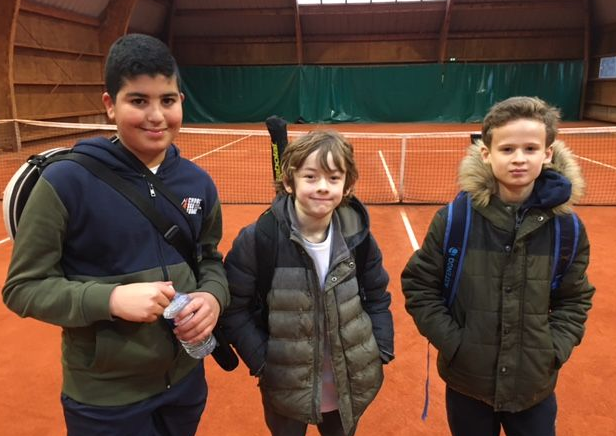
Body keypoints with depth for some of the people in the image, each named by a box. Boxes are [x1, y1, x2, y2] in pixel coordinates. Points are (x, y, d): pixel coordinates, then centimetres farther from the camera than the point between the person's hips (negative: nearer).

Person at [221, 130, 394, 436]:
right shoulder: (257, 240, -19)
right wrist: (262, 362, -15)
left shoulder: (357, 236, -9)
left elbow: (377, 297, 5)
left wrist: (381, 351, -1)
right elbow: (234, 309, -11)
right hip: (286, 390, -2)